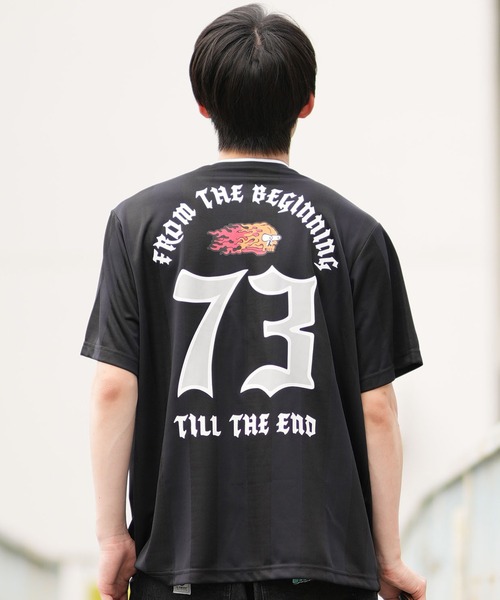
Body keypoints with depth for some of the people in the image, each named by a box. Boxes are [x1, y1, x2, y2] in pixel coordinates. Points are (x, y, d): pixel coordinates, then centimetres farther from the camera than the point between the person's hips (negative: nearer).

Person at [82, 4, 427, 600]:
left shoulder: (139, 222, 3)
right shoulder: (354, 233, 2)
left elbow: (113, 389, -1)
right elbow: (376, 408, 1)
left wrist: (112, 537, 5)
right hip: (323, 552, 0)